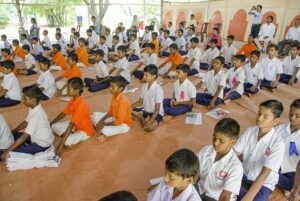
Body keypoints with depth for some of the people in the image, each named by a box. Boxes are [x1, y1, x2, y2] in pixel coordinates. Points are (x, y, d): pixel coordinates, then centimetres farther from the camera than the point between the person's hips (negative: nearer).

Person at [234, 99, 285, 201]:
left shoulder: (277, 143, -24)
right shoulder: (249, 131, -11)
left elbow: (264, 174, -28)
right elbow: (235, 152, -8)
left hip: (264, 182, -4)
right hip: (244, 172, 4)